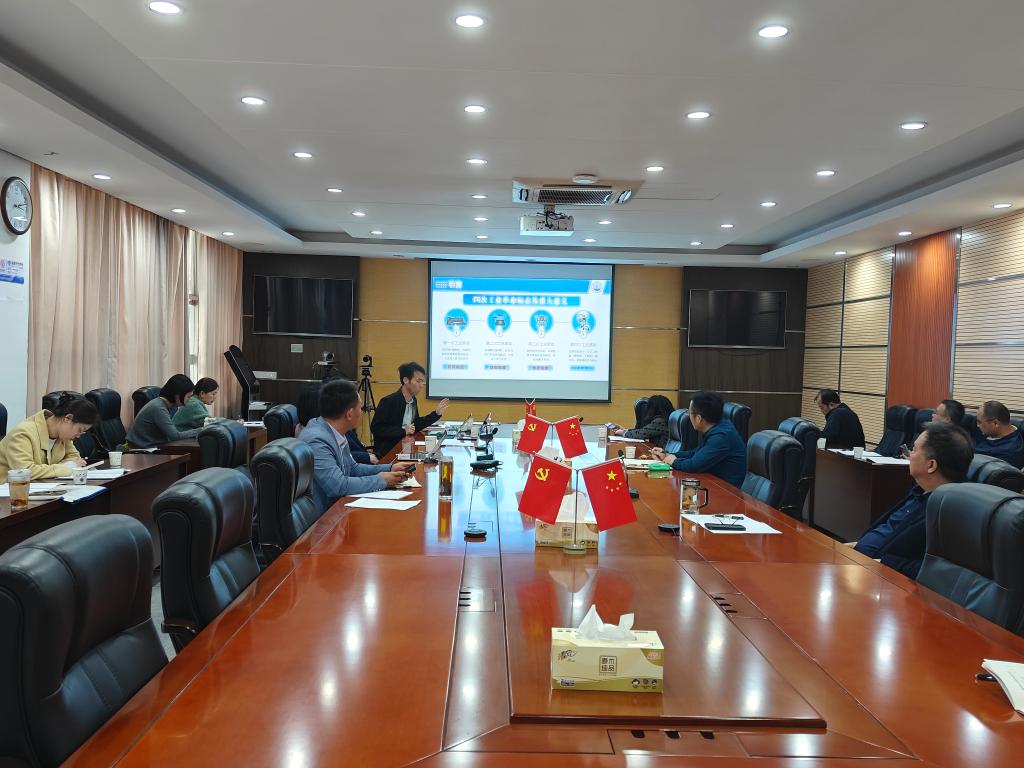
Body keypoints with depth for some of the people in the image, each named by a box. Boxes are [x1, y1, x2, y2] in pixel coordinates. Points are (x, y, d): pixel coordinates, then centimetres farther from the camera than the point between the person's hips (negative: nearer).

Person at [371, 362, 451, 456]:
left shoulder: (413, 400, 9)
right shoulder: (388, 401, -15)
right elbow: (375, 428, -18)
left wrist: (436, 413, 7)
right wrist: (403, 431, -22)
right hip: (387, 452, -8)